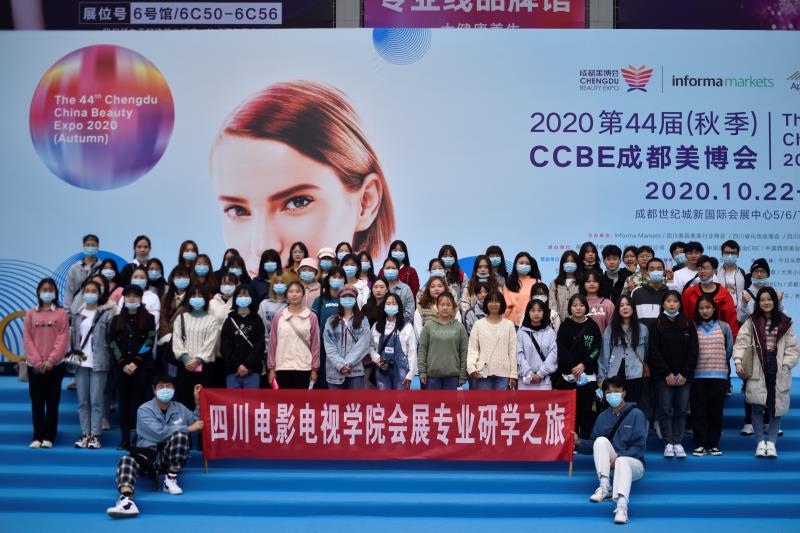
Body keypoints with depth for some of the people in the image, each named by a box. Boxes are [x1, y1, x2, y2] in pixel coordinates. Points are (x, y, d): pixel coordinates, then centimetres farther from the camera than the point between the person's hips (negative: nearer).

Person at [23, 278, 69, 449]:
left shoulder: (61, 313, 2)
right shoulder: (31, 314, 7)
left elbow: (63, 339, -4)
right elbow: (27, 339, 1)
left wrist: (51, 360, -13)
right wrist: (37, 361, -9)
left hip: (55, 365, -2)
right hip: (35, 366, 2)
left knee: (52, 402, 2)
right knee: (37, 402, 4)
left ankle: (49, 437, 7)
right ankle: (37, 437, 10)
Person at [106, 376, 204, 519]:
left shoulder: (179, 408, 14)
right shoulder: (145, 410, -1)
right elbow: (159, 433, -16)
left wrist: (198, 402, 12)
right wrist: (188, 428, -12)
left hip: (172, 455, 2)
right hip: (149, 453, -2)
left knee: (180, 435, -29)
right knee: (127, 460, -33)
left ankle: (171, 479, -16)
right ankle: (126, 501, -55)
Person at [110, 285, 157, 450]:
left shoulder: (148, 319, 4)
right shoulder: (117, 320, 12)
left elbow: (149, 342, -4)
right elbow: (113, 343, 4)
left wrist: (135, 363, -12)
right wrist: (123, 363, -8)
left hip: (143, 367, -3)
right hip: (122, 367, 3)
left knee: (140, 401, -5)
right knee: (124, 403, 4)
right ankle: (125, 440, 7)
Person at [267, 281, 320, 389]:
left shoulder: (311, 317, 0)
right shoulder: (278, 317, 2)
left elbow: (315, 344, 2)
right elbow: (272, 344, 4)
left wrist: (314, 368, -1)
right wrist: (271, 368, 2)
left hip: (303, 368, -1)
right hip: (282, 367, 1)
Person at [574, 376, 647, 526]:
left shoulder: (636, 414, -1)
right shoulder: (603, 417, 13)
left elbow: (639, 446, -9)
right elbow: (594, 445, 13)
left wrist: (618, 457, -20)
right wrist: (579, 442, -8)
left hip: (633, 463, -4)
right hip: (609, 465, 4)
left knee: (622, 461, -38)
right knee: (601, 440, -23)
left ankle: (622, 506, -60)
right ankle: (605, 488, -31)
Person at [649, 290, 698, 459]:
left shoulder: (688, 325, 7)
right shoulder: (656, 326, 2)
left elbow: (693, 352, 3)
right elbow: (655, 351, -4)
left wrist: (685, 373, -7)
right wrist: (667, 373, -10)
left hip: (684, 376, 2)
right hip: (662, 376, -2)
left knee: (681, 410, 2)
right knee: (665, 410, -2)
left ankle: (678, 443, 9)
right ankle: (668, 443, 4)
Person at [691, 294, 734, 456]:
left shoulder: (724, 327, 5)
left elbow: (729, 350, 12)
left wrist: (719, 363, 12)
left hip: (719, 375, 1)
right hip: (698, 375, -1)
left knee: (716, 411, 4)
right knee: (699, 411, 0)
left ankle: (713, 444, 13)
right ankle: (700, 444, 6)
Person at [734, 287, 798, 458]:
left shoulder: (785, 323, 6)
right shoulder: (751, 322, 3)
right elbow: (741, 343, -5)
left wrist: (785, 365, -8)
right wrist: (738, 362, -18)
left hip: (779, 373, 1)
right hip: (757, 372, -1)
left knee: (776, 407, 4)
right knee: (757, 408, 0)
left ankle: (771, 442, 15)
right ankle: (760, 442, 12)